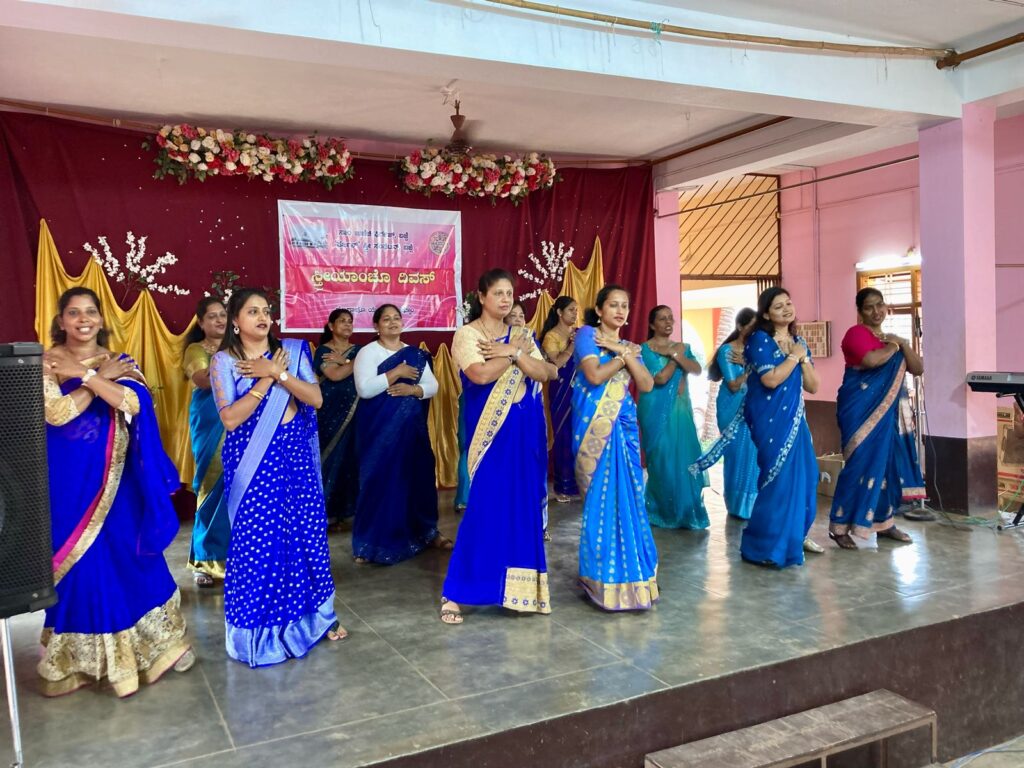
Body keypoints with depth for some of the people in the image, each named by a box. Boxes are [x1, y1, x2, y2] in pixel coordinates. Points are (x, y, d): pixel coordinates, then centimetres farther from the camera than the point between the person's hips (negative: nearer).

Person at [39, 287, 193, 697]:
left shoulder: (119, 361, 4)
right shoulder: (45, 364, -3)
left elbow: (134, 403, -15)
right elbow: (55, 413, -19)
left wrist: (84, 374, -17)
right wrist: (101, 377, -14)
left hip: (114, 479, 2)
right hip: (69, 481, -2)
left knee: (132, 558, 8)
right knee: (79, 565, 5)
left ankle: (148, 646, 24)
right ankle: (80, 658, 21)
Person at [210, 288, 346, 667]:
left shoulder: (291, 351, 5)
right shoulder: (224, 361, -3)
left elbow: (316, 398, -5)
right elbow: (230, 418, -14)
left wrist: (276, 373, -14)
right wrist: (266, 379, -14)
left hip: (295, 453, 3)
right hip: (253, 459, -3)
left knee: (307, 531, 7)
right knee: (258, 540, 0)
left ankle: (314, 615, 24)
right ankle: (262, 631, 16)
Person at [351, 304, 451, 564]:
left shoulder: (416, 354, 10)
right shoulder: (367, 352, -4)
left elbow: (432, 386, 5)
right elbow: (364, 389, -18)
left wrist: (412, 389, -14)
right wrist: (397, 372, -16)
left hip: (411, 426, 4)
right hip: (379, 428, -4)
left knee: (417, 475, 8)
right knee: (380, 479, -4)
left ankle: (425, 532, 22)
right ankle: (372, 543, 6)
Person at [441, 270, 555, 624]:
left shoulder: (521, 334, 12)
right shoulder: (466, 334, -3)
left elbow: (543, 373, -1)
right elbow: (480, 374, -20)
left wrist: (513, 352, -13)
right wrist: (512, 352, -10)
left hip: (524, 430, 5)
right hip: (491, 431, -5)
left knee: (523, 505, 7)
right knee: (485, 506, -7)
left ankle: (520, 585, 20)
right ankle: (454, 593, 3)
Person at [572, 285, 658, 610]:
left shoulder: (629, 345, 17)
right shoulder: (587, 334, 0)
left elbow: (647, 385, 3)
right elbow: (595, 376, -15)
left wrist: (626, 353, -5)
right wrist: (623, 356, -4)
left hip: (624, 425, 6)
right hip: (595, 426, -5)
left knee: (627, 498, 6)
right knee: (601, 499, -3)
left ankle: (627, 572, 19)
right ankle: (603, 577, 8)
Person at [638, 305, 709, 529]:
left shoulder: (682, 346, 13)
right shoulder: (646, 349, -5)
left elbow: (697, 370, -4)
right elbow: (660, 378, -16)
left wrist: (675, 354, -14)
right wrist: (675, 355, -7)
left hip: (681, 409, 5)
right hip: (658, 411, -5)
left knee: (685, 457, 4)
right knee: (663, 460, -3)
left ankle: (685, 510, 17)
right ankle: (664, 512, 10)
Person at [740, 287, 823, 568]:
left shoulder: (799, 342, 12)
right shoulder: (759, 339, -9)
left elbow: (813, 386, 7)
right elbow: (770, 379, -22)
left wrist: (803, 358, -6)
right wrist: (793, 356, -11)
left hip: (794, 417, 7)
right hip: (770, 419, -7)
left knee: (804, 475, 10)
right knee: (779, 477, -8)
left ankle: (796, 534, 27)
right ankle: (764, 545, 2)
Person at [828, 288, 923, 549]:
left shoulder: (891, 338, 17)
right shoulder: (856, 333, -7)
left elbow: (918, 369, 9)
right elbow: (871, 360, -26)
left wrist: (903, 343, -4)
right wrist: (893, 346, -9)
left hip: (885, 411, 8)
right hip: (860, 408, -8)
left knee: (885, 462, 9)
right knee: (861, 463, -10)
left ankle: (883, 522, 21)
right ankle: (839, 526, -5)